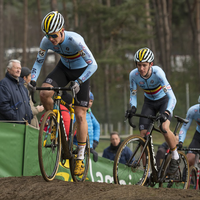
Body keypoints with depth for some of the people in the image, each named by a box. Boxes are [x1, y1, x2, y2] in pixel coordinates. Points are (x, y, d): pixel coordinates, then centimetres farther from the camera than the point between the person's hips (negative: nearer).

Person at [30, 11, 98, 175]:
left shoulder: (75, 40, -34)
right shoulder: (47, 41, -20)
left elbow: (93, 64, -33)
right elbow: (39, 62, -4)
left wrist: (79, 81, -45)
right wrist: (33, 80, -20)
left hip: (81, 71, -4)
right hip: (64, 68, 4)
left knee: (80, 116, -6)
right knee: (44, 93, -25)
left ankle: (80, 159, 2)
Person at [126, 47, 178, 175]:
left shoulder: (158, 73, -34)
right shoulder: (134, 75, -23)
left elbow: (172, 98, -38)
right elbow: (133, 94, -8)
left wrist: (167, 112, -54)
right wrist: (133, 107, -28)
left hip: (164, 100, -4)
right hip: (149, 102, 4)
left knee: (164, 128, -28)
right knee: (143, 133, -9)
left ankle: (175, 157, -3)